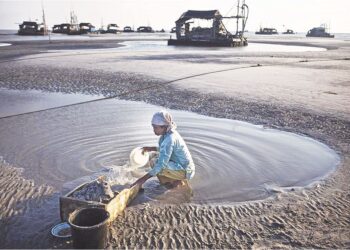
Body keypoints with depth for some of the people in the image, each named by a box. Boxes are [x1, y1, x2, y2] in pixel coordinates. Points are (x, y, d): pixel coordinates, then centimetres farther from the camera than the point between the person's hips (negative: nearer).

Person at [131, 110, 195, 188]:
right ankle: (176, 180, 10)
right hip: (183, 166, 9)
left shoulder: (169, 139, -27)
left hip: (184, 171, -9)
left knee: (154, 164, -18)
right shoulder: (168, 133, -1)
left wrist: (144, 178, -29)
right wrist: (150, 148, 10)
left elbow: (162, 164, -31)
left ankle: (176, 181, -2)